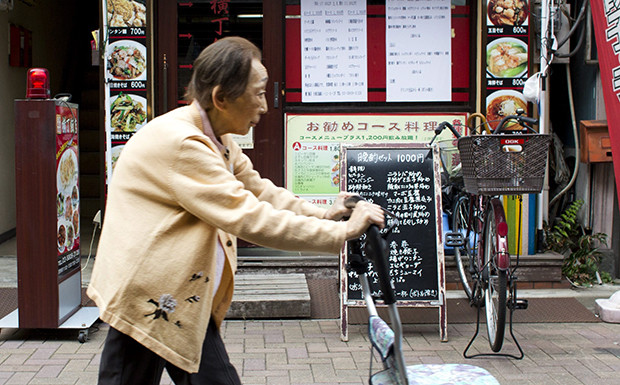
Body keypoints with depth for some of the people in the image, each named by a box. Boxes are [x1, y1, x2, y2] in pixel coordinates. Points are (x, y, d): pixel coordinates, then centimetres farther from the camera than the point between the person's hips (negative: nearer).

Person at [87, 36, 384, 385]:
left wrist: (322, 214, -3)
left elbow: (259, 190, 13)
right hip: (148, 299, -9)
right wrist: (343, 232, -23)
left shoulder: (218, 139, 8)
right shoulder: (178, 142, -25)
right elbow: (252, 219, -28)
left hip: (187, 302, 9)